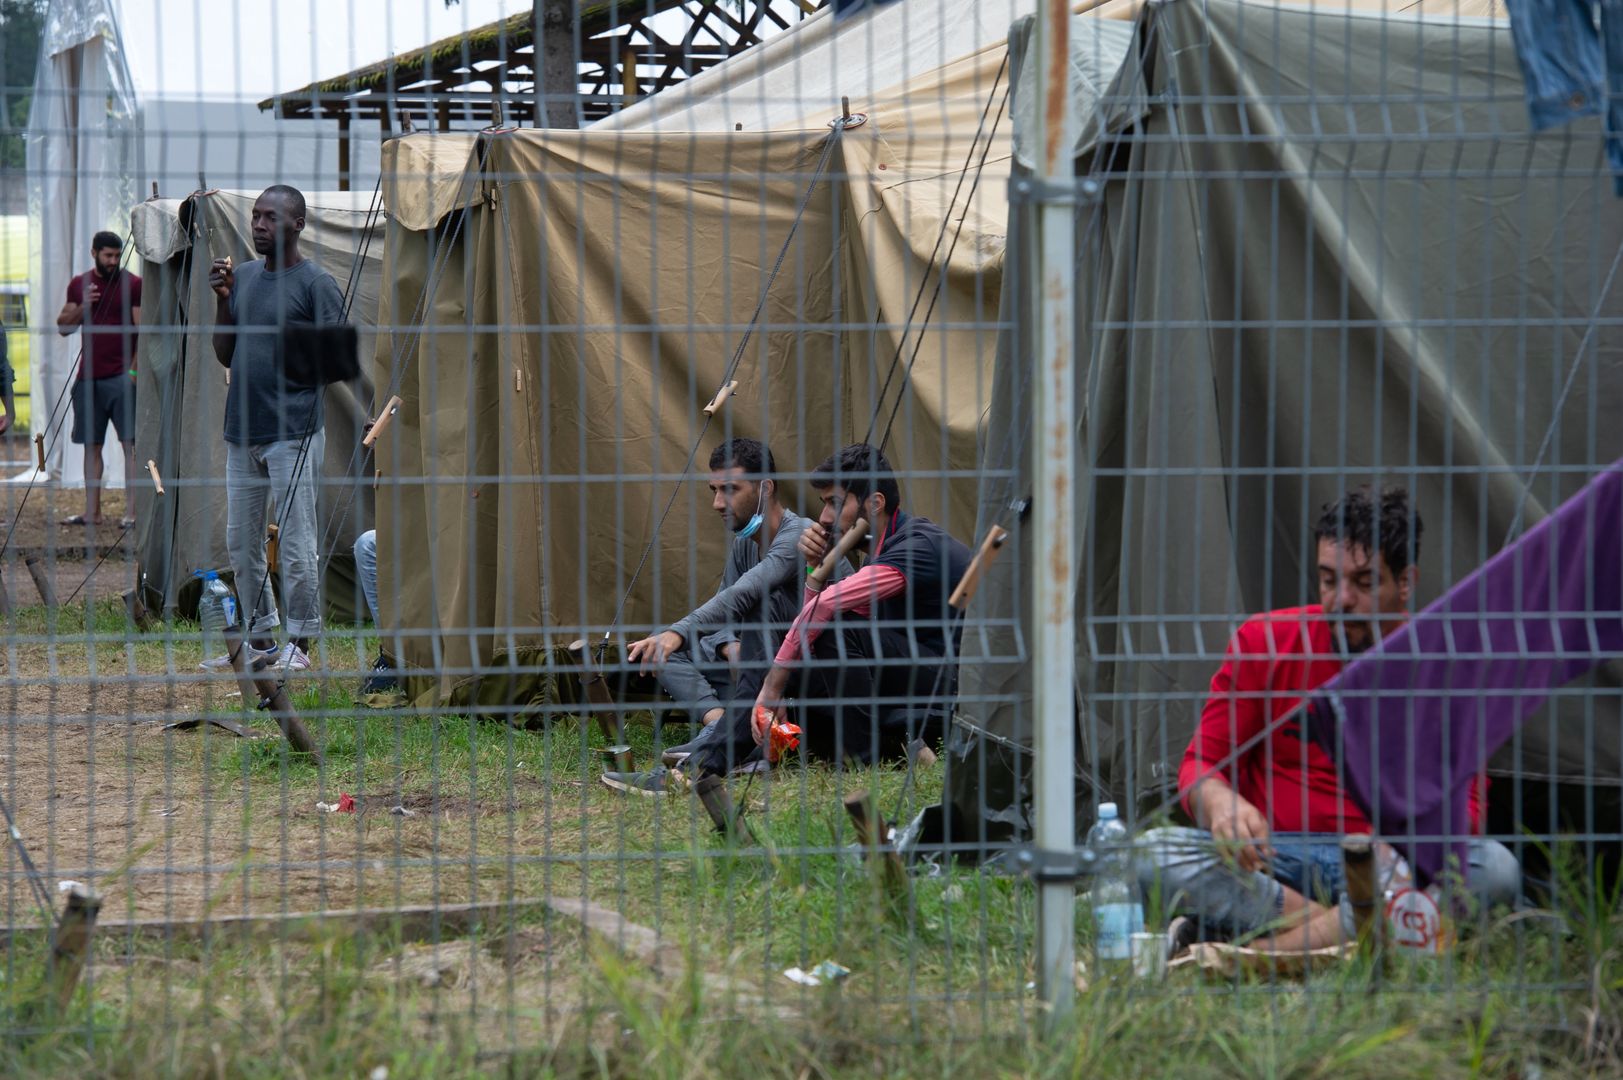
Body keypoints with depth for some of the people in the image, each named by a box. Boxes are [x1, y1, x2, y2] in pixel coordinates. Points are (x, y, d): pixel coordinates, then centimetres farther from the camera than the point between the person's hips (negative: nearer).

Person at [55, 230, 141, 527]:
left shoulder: (133, 285, -2)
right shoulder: (79, 285, 12)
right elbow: (63, 327, 13)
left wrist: (134, 370, -14)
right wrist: (82, 307, -6)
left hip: (121, 377, -5)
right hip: (88, 377, 5)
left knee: (130, 444, -9)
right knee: (91, 445, 9)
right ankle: (92, 512, 15)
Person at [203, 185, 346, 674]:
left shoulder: (317, 284, -5)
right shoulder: (242, 277, 14)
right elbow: (225, 356, 14)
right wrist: (223, 300, 3)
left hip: (294, 432, -7)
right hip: (243, 431, 7)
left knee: (296, 543, -4)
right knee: (241, 542, 12)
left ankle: (299, 643, 3)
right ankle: (260, 638, 22)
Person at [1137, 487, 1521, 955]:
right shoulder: (1263, 642, 2)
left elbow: (1464, 803, -2)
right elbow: (1201, 763, 2)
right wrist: (1219, 803, -24)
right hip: (1270, 858, 0)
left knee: (1496, 867, -30)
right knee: (1152, 853, -26)